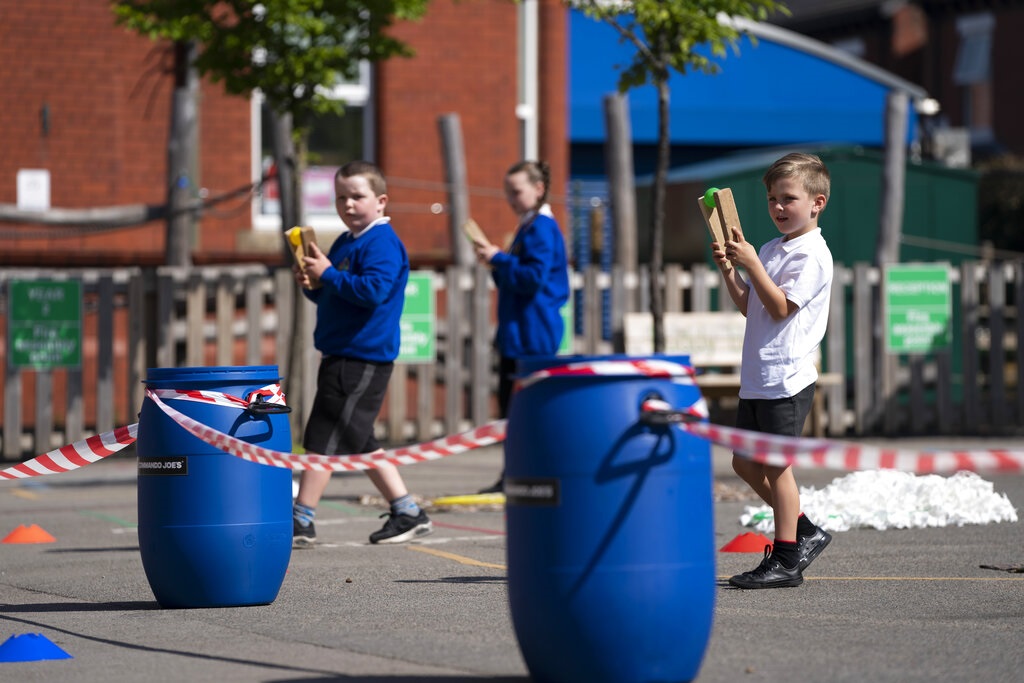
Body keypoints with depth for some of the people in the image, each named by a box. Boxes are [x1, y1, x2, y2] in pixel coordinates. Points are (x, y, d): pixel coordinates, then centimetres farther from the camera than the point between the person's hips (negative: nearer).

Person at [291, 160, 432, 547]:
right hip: (341, 356, 10)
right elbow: (333, 295, 26)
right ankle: (407, 513, 17)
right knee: (358, 444, 13)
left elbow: (373, 290, -25)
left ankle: (300, 519, -5)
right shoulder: (345, 243, 17)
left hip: (362, 358, -10)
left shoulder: (382, 242, -12)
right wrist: (312, 286, 5)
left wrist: (328, 274, -19)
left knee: (324, 439, -8)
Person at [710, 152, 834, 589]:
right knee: (745, 461, 13)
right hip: (757, 378, 9)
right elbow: (749, 306, 20)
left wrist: (751, 264, -20)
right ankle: (803, 532, 24)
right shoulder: (771, 249, 16)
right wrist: (729, 270, 7)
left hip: (786, 378, -9)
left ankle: (786, 560, 1)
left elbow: (780, 308, -18)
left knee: (775, 464, -5)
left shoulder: (811, 254, -11)